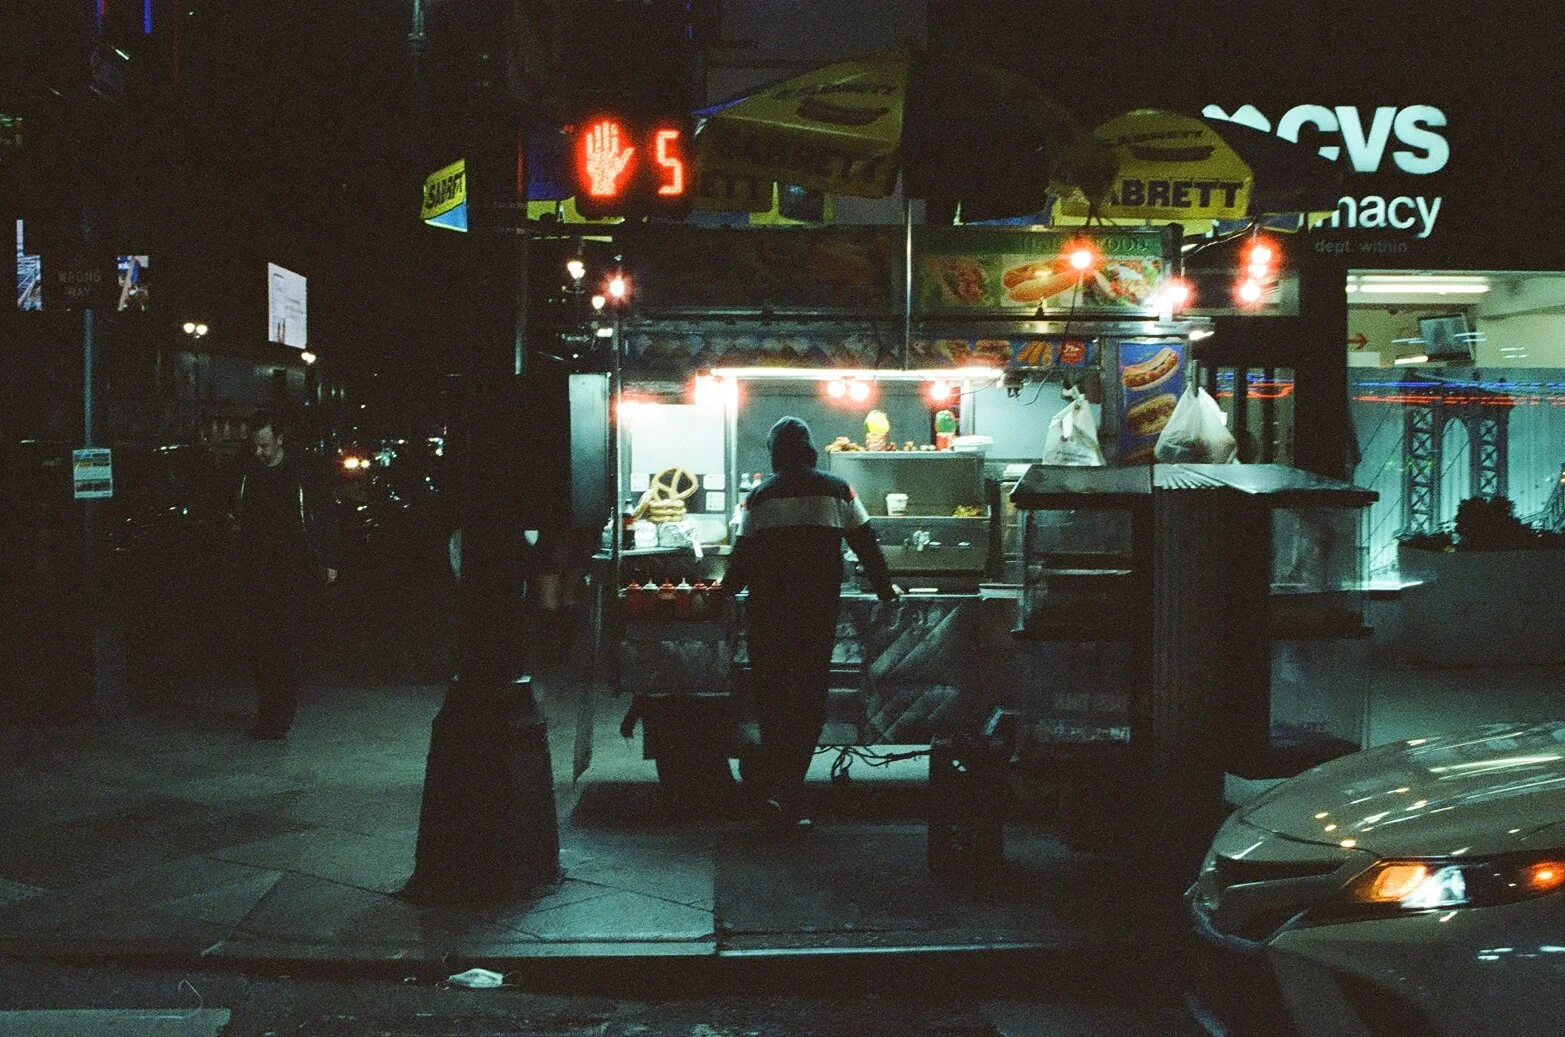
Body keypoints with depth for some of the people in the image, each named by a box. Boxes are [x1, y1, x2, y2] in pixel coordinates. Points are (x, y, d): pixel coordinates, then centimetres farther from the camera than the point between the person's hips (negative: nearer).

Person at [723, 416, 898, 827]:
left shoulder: (760, 496, 1)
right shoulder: (836, 490, 2)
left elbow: (743, 552, 2)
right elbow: (865, 542, 6)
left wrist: (728, 589, 21)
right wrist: (884, 588, 19)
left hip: (767, 610, 0)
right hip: (819, 610, 0)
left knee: (771, 696, 10)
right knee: (810, 699, 7)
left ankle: (772, 781, 5)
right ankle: (787, 789, 5)